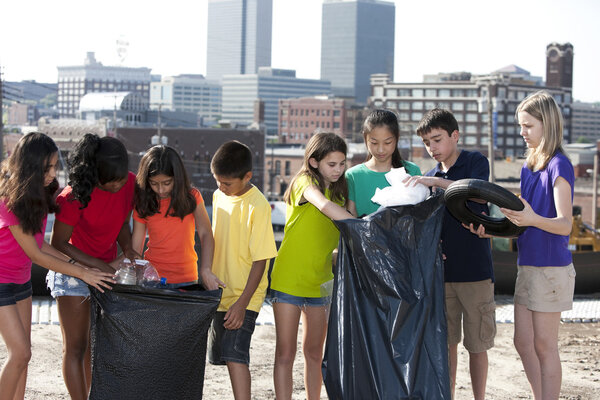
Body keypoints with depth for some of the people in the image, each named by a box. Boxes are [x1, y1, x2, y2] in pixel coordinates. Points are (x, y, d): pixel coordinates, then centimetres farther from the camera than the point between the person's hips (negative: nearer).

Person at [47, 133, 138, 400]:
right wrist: (98, 266, -21)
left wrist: (127, 248, -10)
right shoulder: (76, 196, -25)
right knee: (75, 347, -3)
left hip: (106, 270, 5)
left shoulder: (129, 183, -8)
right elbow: (58, 244, -16)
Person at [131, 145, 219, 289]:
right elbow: (135, 247, 0)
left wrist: (205, 270, -23)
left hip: (185, 278, 0)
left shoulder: (191, 197, -3)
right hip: (152, 276, 0)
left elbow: (205, 234, -8)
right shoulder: (142, 206, -2)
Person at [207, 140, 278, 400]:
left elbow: (260, 260, -17)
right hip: (221, 293, 7)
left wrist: (242, 303, -19)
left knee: (235, 355, -17)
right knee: (224, 356, 9)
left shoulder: (257, 206, -17)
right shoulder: (219, 196, 6)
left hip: (244, 297, -7)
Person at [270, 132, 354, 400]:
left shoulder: (339, 191, 10)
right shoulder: (305, 181, -9)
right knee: (285, 353, -2)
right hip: (288, 278, -6)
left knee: (314, 352, 12)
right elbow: (325, 206, -31)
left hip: (319, 282, 6)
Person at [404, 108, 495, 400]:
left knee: (477, 344, 3)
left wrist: (435, 181, -30)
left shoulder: (475, 162, -2)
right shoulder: (428, 177, 12)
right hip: (442, 271, 4)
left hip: (475, 269, -4)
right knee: (446, 343, 7)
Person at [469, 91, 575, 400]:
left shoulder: (559, 166, -13)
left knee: (544, 345, -2)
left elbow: (564, 224, -21)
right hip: (527, 264, 8)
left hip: (551, 267, -8)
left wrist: (532, 219, -39)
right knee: (523, 342, 11)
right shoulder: (528, 166, 12)